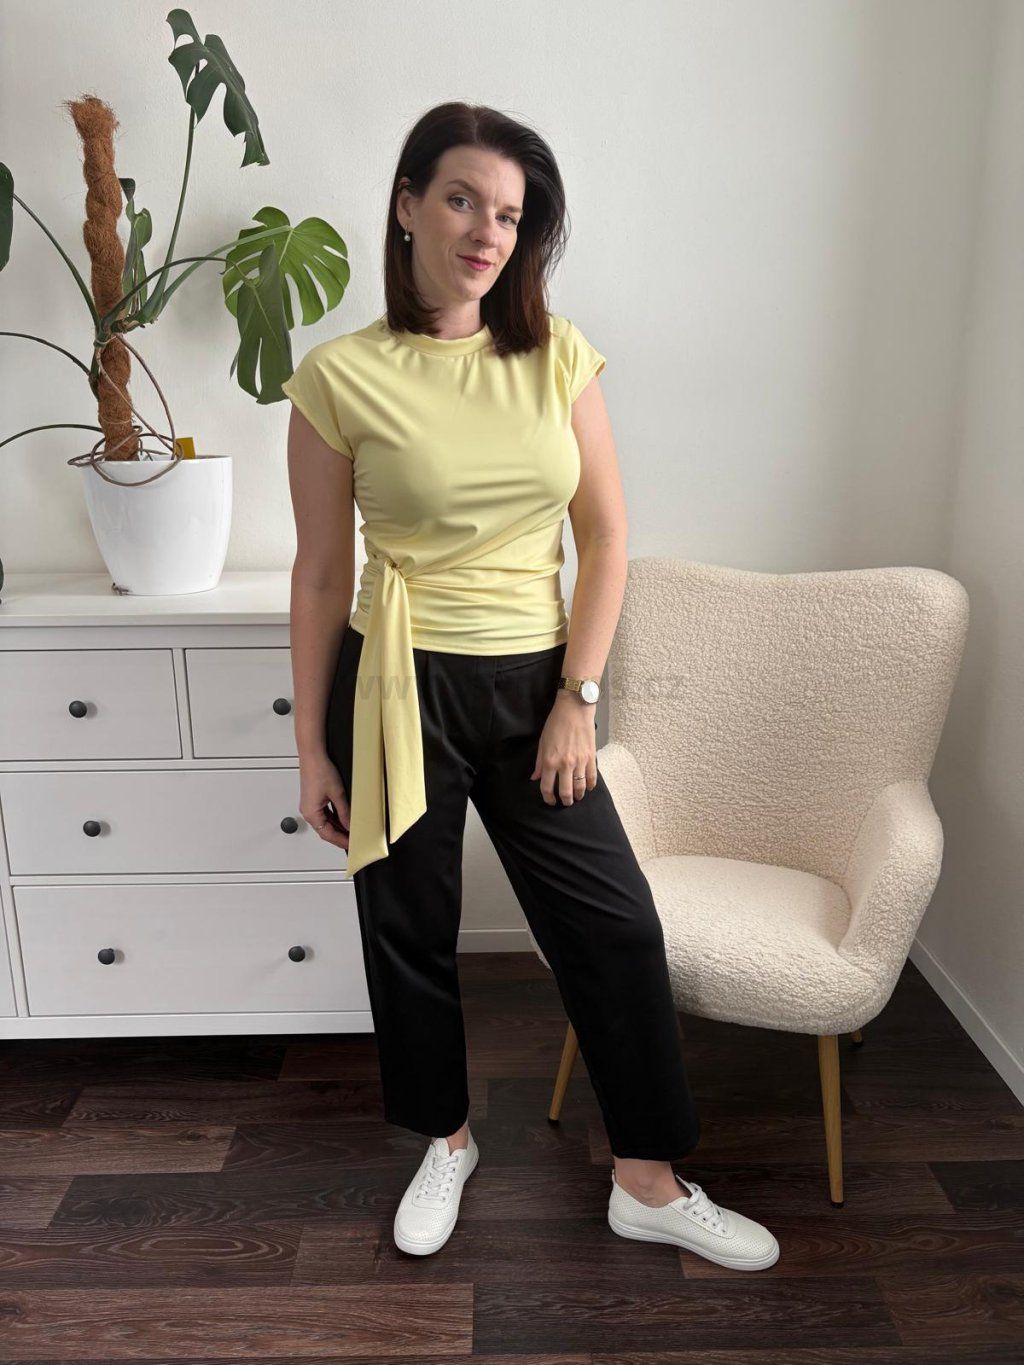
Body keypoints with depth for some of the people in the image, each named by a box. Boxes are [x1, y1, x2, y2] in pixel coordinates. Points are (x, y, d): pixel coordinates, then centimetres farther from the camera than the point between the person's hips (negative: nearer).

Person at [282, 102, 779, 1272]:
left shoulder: (557, 354, 0)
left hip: (533, 684, 2)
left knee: (615, 926, 4)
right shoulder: (340, 376, -6)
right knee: (409, 927, 13)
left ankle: (648, 1183, 26)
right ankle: (446, 1141, 40)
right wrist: (312, 747, 0)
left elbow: (604, 538, 2)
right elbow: (320, 573, -2)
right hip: (398, 685, -1)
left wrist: (578, 699, -5)